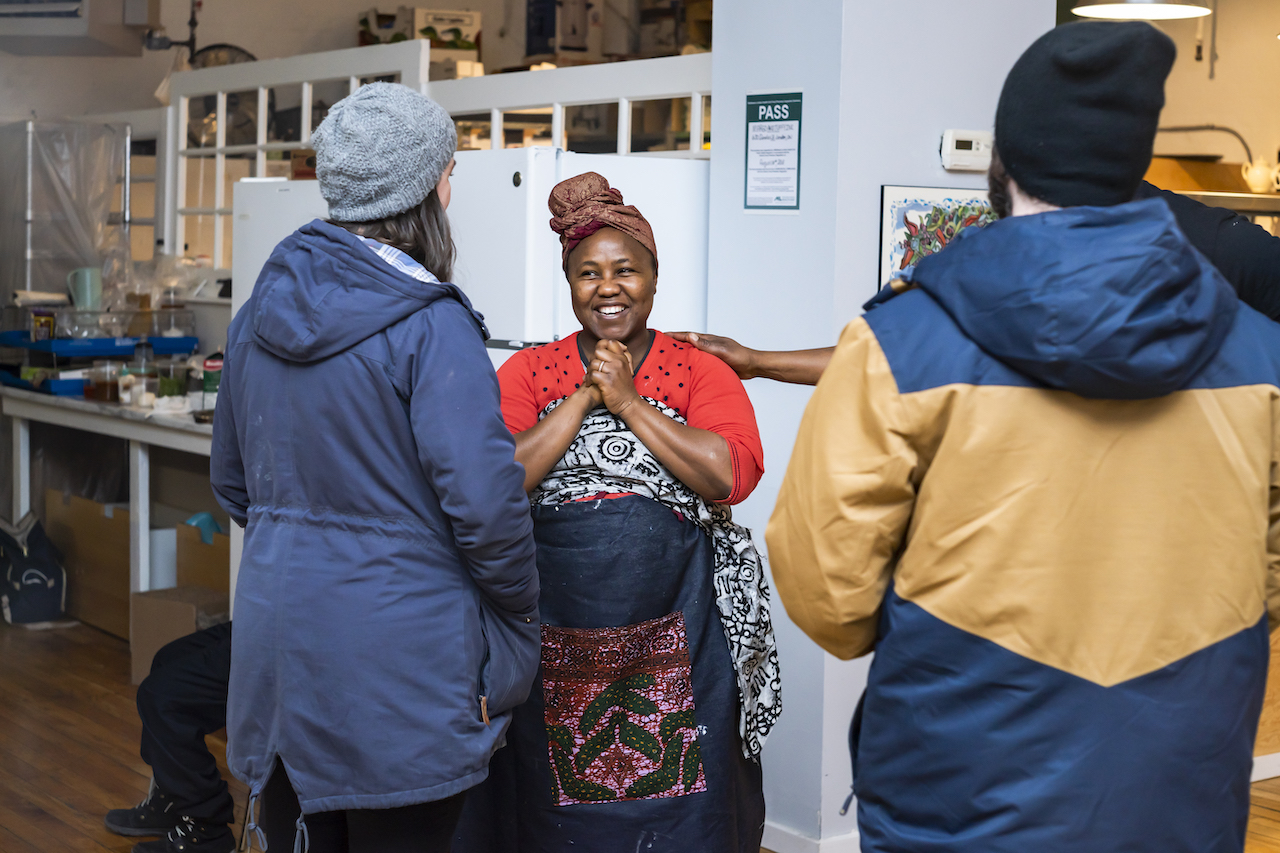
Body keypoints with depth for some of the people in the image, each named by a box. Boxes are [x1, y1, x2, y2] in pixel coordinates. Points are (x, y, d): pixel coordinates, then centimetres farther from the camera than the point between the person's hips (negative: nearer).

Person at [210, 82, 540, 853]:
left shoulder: (263, 306, 6)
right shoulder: (430, 326, -18)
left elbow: (234, 480, 15)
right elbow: (484, 503, -20)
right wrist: (519, 625, -5)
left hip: (280, 629, 7)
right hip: (400, 660, -7)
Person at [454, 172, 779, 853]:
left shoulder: (700, 373, 5)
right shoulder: (529, 371, 8)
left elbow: (732, 474, -13)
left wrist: (628, 400, -10)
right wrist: (585, 397, -8)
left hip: (671, 636, -1)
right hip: (551, 636, 1)